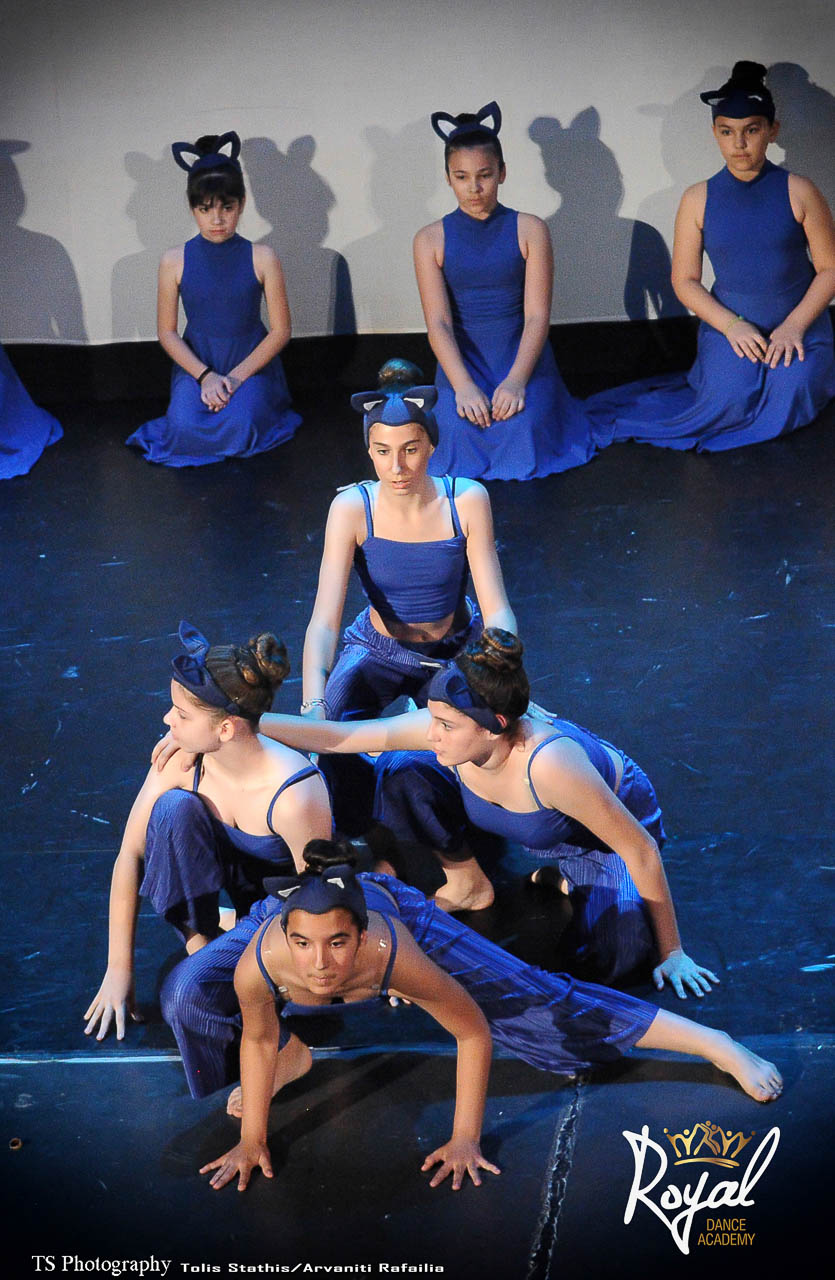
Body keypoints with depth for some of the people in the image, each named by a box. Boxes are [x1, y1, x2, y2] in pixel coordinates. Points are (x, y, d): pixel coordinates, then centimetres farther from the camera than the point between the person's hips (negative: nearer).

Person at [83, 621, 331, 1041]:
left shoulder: (294, 796, -38)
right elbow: (130, 854, -14)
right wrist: (119, 970, -12)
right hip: (230, 870, 5)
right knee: (174, 807, -29)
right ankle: (198, 943, -13)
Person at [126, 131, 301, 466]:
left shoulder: (261, 258, -6)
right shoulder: (175, 262, -3)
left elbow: (280, 330, -4)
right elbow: (167, 333, 1)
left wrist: (237, 376, -14)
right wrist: (205, 376, -14)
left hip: (251, 363, -1)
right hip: (196, 364, 1)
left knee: (238, 432, -30)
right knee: (186, 432, -28)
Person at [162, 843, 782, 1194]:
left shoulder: (392, 951, -44)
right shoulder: (259, 962, -41)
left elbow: (474, 1032, -27)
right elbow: (255, 1037, -17)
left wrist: (465, 1140, -20)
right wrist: (252, 1139, -6)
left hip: (392, 904, -2)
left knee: (535, 1000, -4)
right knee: (188, 997, -12)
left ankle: (718, 1045, 7)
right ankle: (294, 1059, 18)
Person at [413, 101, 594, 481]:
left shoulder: (529, 230, 0)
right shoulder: (431, 240, 2)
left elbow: (537, 316, -7)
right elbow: (438, 323, -7)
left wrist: (515, 381, -23)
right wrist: (463, 386, -23)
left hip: (522, 354, 0)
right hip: (462, 360, 0)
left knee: (520, 430, -28)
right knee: (459, 431, -28)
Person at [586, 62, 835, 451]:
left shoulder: (798, 192, -3)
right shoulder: (698, 200, 0)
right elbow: (684, 280, 2)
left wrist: (794, 326, -14)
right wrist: (731, 325, -13)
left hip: (799, 322, 0)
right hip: (728, 323, 0)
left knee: (791, 399, -27)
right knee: (731, 400, -27)